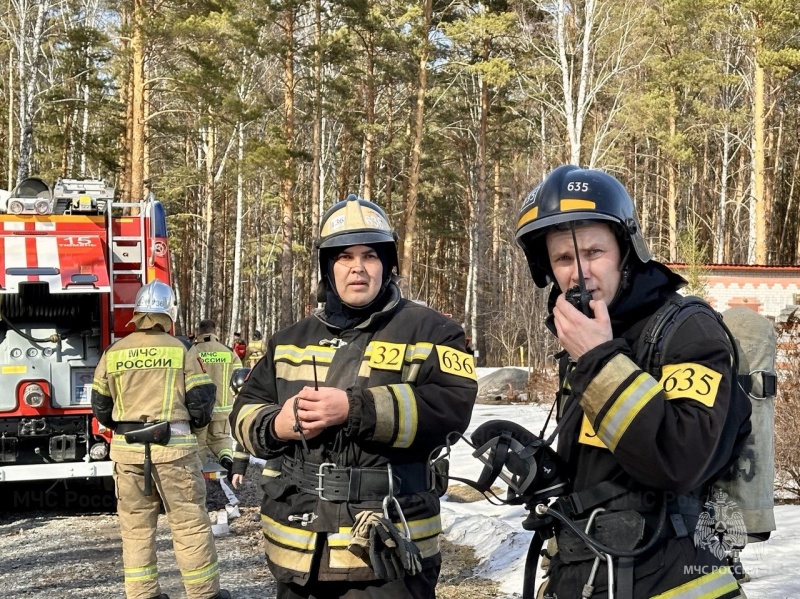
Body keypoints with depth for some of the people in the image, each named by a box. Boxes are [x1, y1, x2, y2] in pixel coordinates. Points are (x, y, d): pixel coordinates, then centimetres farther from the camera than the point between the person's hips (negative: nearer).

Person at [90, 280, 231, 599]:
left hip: (127, 449, 4)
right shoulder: (182, 351, -4)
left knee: (136, 525, 12)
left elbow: (100, 408, 11)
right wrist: (192, 423, 16)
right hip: (173, 446, -3)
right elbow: (201, 402, -5)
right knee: (190, 522, 4)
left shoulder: (113, 353, 6)